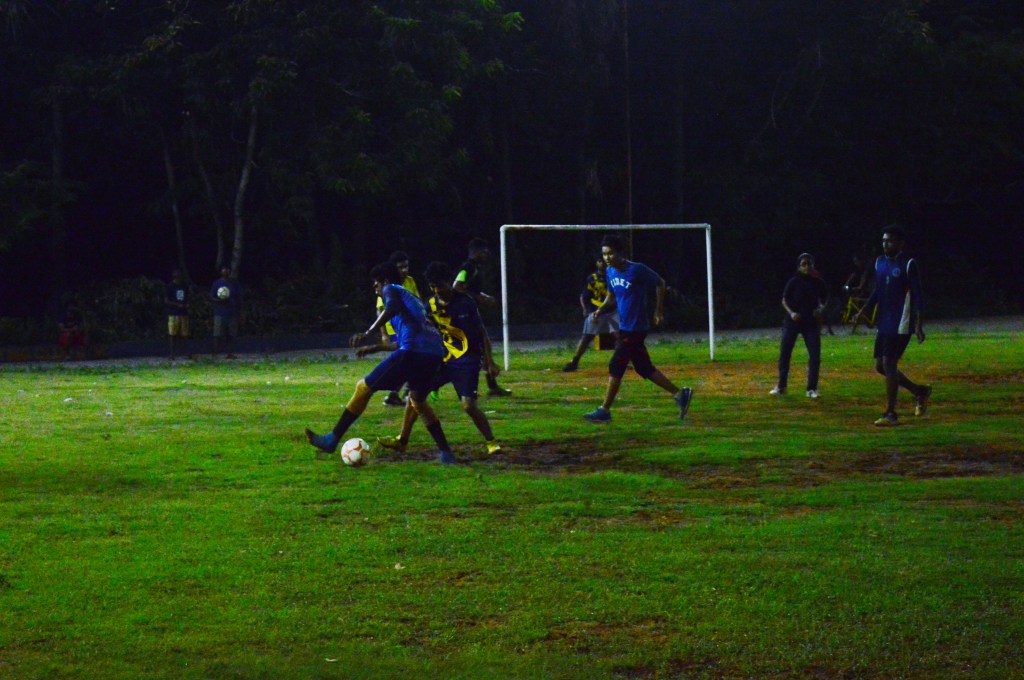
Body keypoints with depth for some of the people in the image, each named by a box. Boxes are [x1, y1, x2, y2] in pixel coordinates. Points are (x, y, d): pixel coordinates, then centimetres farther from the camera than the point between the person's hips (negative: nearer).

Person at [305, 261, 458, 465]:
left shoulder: (391, 290, 12)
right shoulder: (413, 299, 36)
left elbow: (391, 309, -14)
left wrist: (368, 334, -19)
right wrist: (376, 348, 52)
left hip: (413, 352, -8)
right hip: (435, 353, 8)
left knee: (364, 388, 2)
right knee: (417, 399, 31)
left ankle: (332, 440, 3)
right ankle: (446, 453, 23)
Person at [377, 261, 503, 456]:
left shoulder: (465, 302, -10)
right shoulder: (431, 305, 1)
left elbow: (482, 332, -4)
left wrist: (489, 361, -7)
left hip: (467, 361, -5)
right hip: (442, 360, 5)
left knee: (468, 405, -19)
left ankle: (491, 442, -2)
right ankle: (402, 440, 16)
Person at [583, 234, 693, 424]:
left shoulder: (637, 270, -17)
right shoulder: (610, 273, 5)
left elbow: (660, 283, -5)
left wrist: (658, 311, -3)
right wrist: (601, 310, 0)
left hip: (635, 328, -8)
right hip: (624, 328, 8)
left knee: (616, 367, -9)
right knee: (644, 369, 12)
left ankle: (604, 411, -2)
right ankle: (679, 394, 23)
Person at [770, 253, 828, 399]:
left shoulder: (818, 283, 1)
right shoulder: (793, 282, -5)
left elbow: (824, 299, 13)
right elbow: (784, 300, 0)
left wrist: (821, 308, -8)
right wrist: (791, 313, -17)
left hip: (811, 322, 1)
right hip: (793, 321, -1)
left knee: (815, 354, -6)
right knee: (784, 353, 1)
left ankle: (812, 388, 4)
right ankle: (781, 386, 14)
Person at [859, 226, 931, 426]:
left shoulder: (909, 265, -9)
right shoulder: (880, 263, 12)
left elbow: (917, 295, -11)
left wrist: (918, 323, -16)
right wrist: (863, 311, 11)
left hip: (901, 324, -8)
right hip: (884, 323, 8)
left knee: (889, 363, -12)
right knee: (880, 365, 8)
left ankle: (890, 414, -6)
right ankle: (919, 391, 24)